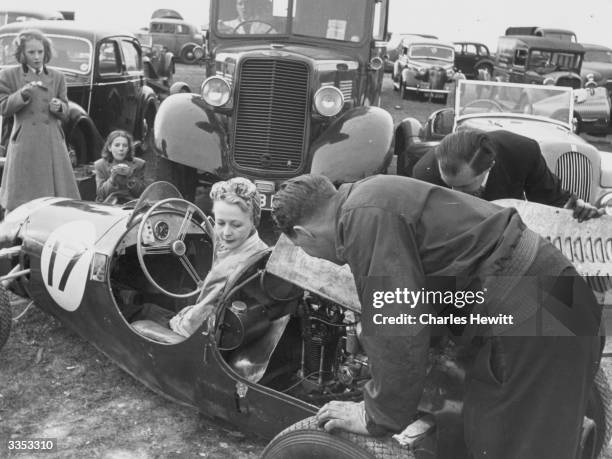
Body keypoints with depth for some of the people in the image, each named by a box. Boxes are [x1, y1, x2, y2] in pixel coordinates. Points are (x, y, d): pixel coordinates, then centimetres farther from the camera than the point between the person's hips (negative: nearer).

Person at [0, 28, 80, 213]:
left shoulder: (57, 77, 12)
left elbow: (65, 112, 14)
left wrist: (58, 107, -9)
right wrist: (22, 94, -15)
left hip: (52, 143, 2)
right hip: (24, 144, -2)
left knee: (59, 197, 1)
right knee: (20, 203, 0)